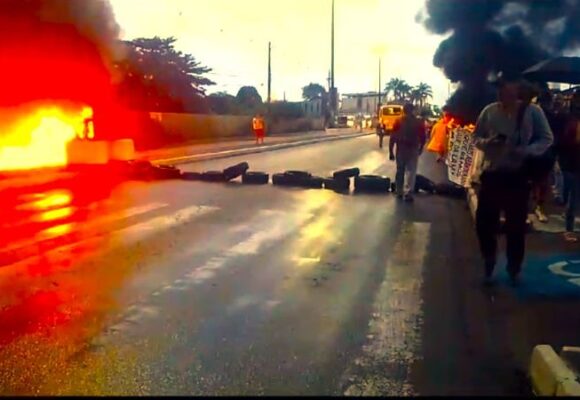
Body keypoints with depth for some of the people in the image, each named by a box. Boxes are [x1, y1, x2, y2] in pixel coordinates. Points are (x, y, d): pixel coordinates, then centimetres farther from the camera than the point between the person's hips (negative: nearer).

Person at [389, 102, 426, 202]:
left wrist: (391, 151, -2)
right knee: (411, 172, 1)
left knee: (400, 171, 14)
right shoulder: (419, 122, -1)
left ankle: (399, 192, 20)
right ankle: (408, 194, -7)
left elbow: (392, 137, -6)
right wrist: (421, 148, 18)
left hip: (401, 149, 1)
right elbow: (423, 138, 2)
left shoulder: (398, 121, -2)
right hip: (413, 150, -1)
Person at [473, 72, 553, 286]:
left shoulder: (532, 111, -4)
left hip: (517, 176, -2)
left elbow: (547, 139, 0)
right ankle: (489, 266, 30)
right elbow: (476, 137, 11)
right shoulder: (489, 111, 3)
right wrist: (486, 142, -12)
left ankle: (514, 269, 29)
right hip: (491, 174, 3)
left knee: (515, 226, 9)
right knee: (484, 223, 6)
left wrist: (527, 150, -18)